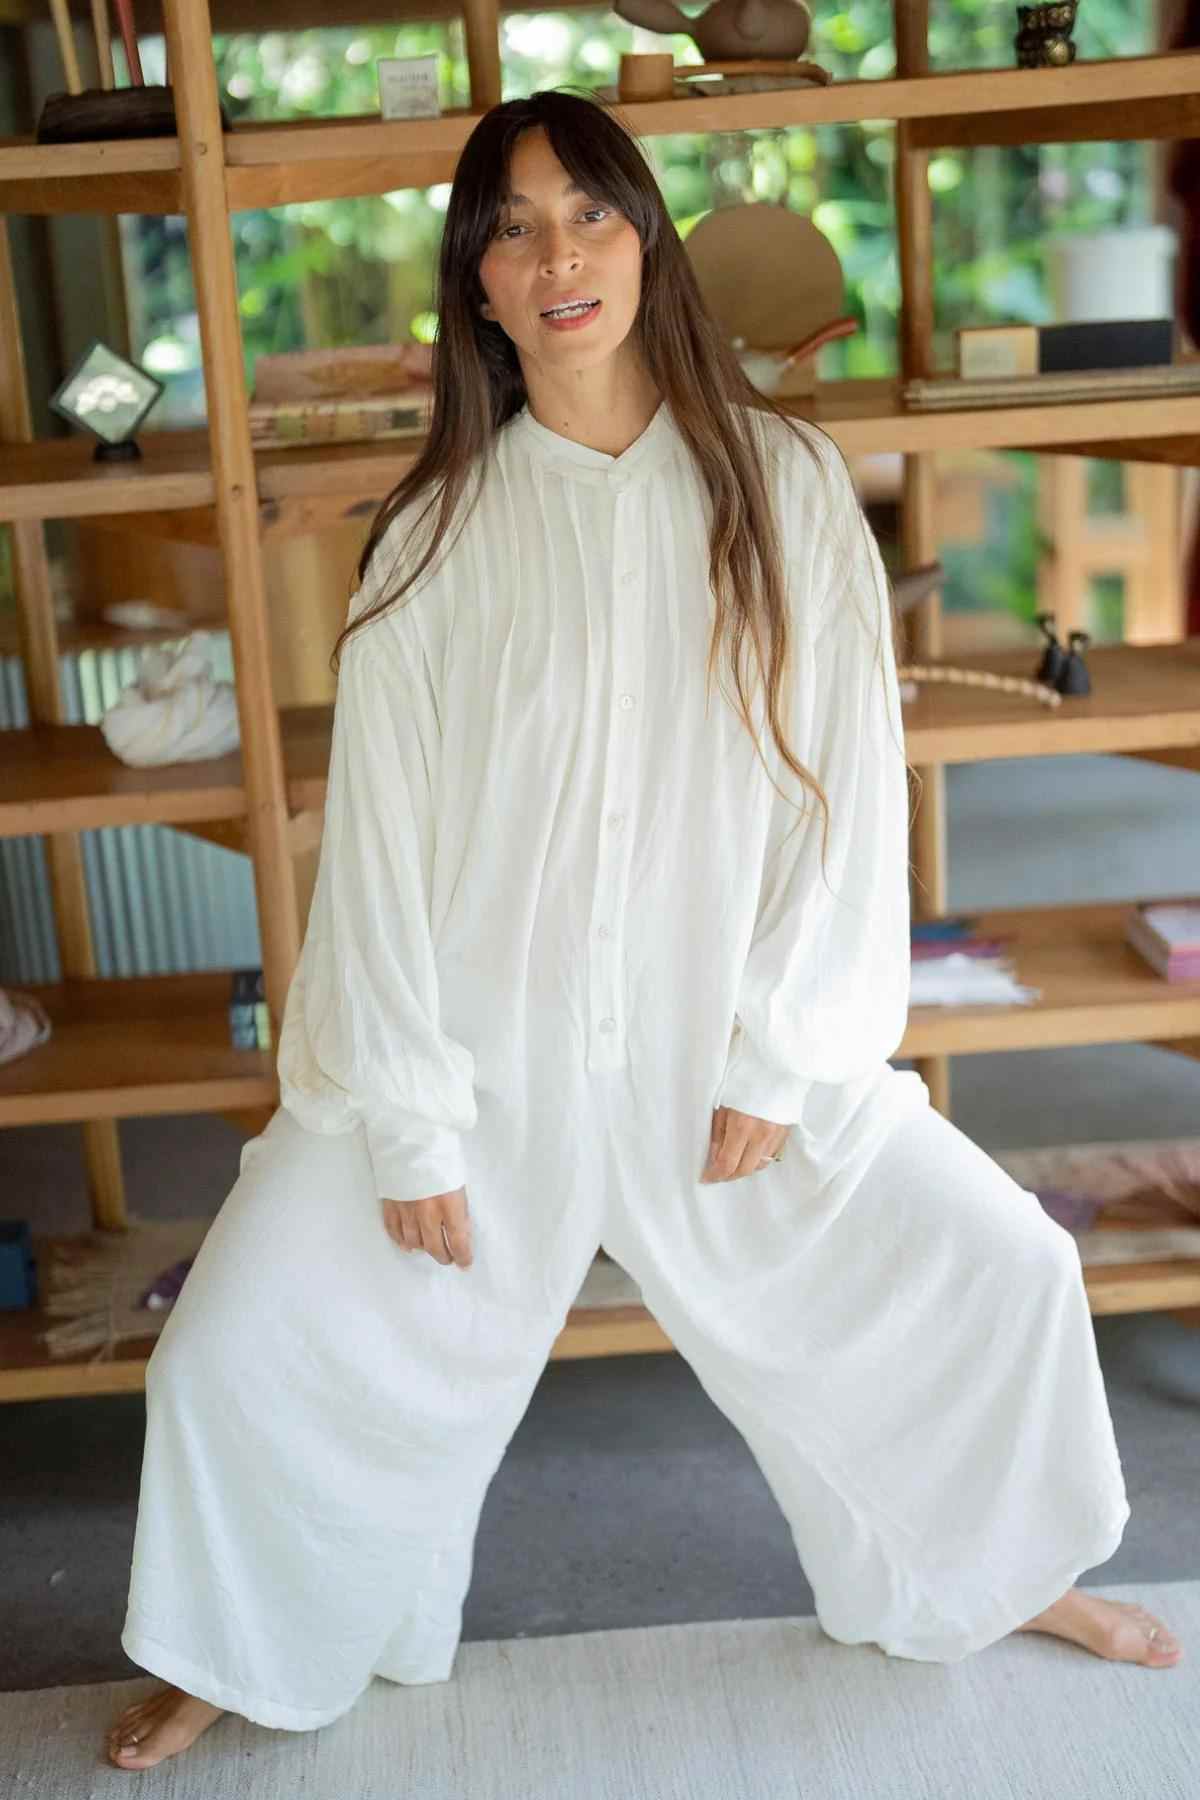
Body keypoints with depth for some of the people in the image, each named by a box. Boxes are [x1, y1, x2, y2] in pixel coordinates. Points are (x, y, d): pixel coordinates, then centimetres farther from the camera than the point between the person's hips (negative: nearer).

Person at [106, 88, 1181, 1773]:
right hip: (485, 1045, 0)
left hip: (718, 1040, 1)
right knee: (235, 1352, -4)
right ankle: (256, 1654, 26)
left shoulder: (782, 483, -3)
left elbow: (849, 787, -4)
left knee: (1001, 1269, -2)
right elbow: (382, 839, -6)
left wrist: (779, 1058, -8)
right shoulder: (437, 535, -4)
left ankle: (984, 1572, 28)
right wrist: (406, 1128, -9)